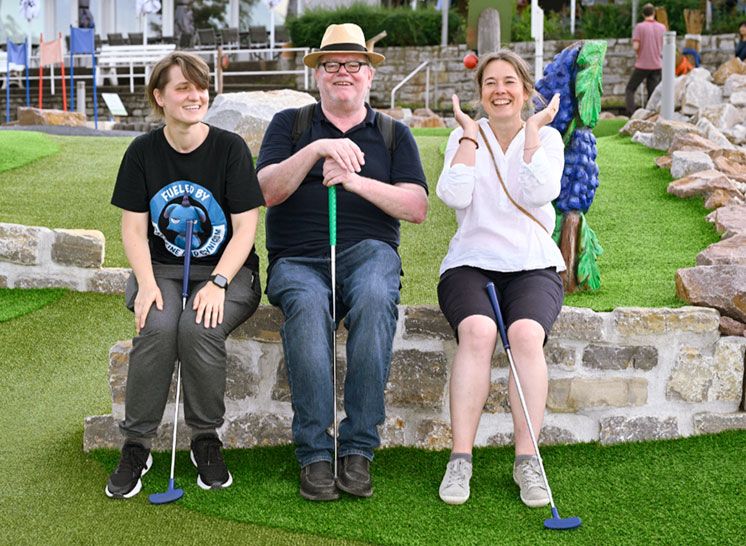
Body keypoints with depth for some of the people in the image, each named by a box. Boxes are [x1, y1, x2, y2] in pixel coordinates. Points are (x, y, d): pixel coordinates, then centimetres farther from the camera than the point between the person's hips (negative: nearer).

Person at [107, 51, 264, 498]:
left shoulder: (230, 148, -4)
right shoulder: (143, 152, 3)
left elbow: (246, 228, -6)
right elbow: (134, 229, 2)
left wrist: (218, 283, -20)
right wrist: (147, 283, -16)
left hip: (226, 271, -2)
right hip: (161, 269, 2)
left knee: (199, 327, -33)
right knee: (157, 326, -30)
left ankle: (207, 441, -12)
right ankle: (136, 445, -16)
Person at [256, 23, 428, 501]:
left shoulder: (394, 134, 18)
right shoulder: (290, 125, 17)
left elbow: (418, 208, 4)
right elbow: (267, 191, 0)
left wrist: (356, 181, -10)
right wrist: (316, 149, -14)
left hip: (368, 252, 1)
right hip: (298, 261, 0)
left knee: (375, 298, -36)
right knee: (307, 306, -36)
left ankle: (359, 449, -29)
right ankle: (315, 455, -30)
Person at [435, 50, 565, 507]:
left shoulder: (547, 138, 10)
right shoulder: (464, 137, 10)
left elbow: (539, 193, -11)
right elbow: (455, 196, -10)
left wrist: (533, 129, -7)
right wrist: (470, 134, -5)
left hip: (533, 267, 0)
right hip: (471, 264, 0)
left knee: (526, 333, -32)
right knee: (477, 331, -33)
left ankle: (527, 460, -24)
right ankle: (460, 459, -28)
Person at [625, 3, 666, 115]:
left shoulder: (639, 27, -8)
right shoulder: (662, 27, 4)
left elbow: (636, 46, -14)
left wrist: (638, 54, 5)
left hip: (642, 65, -3)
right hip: (657, 65, 3)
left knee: (630, 89, 8)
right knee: (653, 92, 7)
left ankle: (631, 114, -5)